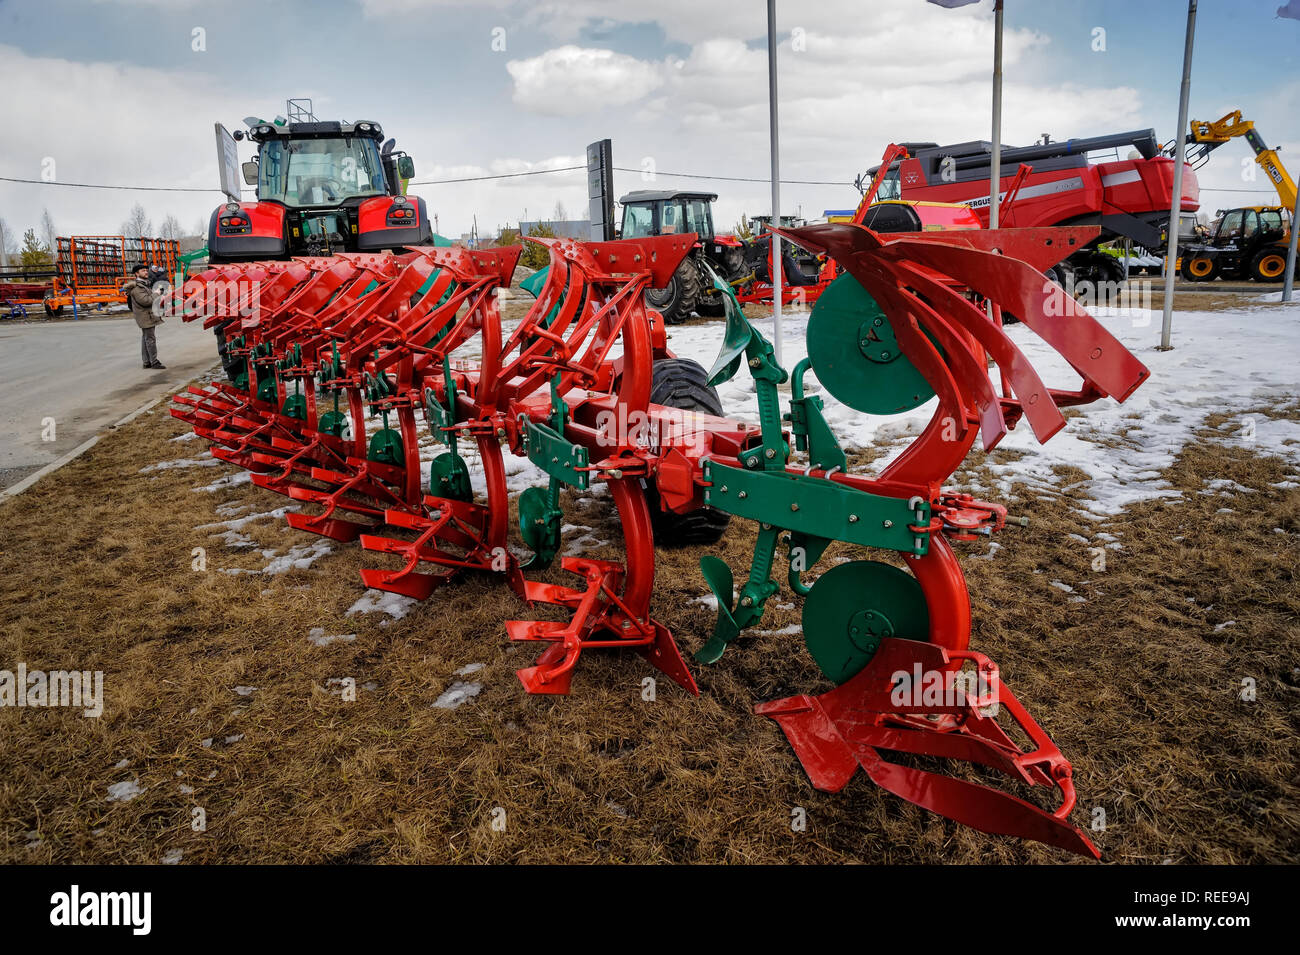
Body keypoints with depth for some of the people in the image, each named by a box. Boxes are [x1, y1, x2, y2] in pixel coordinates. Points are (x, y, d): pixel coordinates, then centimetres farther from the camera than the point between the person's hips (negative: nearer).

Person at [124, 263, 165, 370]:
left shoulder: (144, 284, 15)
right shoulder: (136, 287, -16)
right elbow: (145, 301, -26)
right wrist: (155, 294, -16)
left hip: (149, 315, 10)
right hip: (145, 316, -10)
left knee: (145, 338, 14)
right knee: (150, 339, -7)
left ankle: (147, 362, 19)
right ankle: (154, 362, -5)